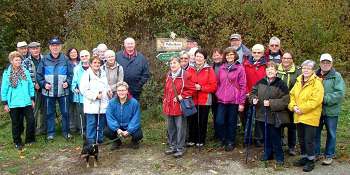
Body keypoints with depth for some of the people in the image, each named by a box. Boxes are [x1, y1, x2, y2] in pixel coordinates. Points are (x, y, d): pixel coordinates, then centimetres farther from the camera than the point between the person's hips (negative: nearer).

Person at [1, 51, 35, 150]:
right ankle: (17, 143, 25)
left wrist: (32, 99, 8)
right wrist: (5, 103, -1)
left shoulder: (26, 72, 2)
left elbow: (31, 86, 8)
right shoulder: (7, 74, -4)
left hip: (27, 102, 2)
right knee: (16, 124, 9)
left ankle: (30, 140, 19)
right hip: (13, 104, -2)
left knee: (31, 121, -1)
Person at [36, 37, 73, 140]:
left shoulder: (65, 60, 2)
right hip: (49, 92, 0)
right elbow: (39, 75, 6)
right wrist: (44, 84, -7)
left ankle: (66, 131, 20)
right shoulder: (44, 60, 2)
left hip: (63, 91, 0)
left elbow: (71, 74, 7)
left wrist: (67, 82, -8)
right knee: (49, 113, 8)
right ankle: (50, 133, 20)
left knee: (65, 112, 5)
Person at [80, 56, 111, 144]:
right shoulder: (87, 74, -7)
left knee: (101, 123, 13)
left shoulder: (103, 73, 14)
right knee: (91, 123, -3)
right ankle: (91, 141, 7)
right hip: (92, 104, -6)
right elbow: (83, 89, -14)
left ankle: (100, 139, 25)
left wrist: (109, 91, 5)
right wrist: (95, 95, -18)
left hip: (103, 103, 6)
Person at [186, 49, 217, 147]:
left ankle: (201, 140, 19)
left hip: (204, 100, -2)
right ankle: (192, 139, 22)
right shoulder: (190, 70, 8)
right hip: (192, 99, 2)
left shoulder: (209, 70, -1)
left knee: (202, 121, 5)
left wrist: (201, 88, -15)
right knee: (192, 120, 6)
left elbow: (213, 86, -7)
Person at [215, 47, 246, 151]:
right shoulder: (221, 68, 9)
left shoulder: (239, 68, -3)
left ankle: (230, 142, 24)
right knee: (219, 121, -4)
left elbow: (243, 86, -4)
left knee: (232, 122, 7)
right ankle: (223, 138, 21)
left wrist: (242, 102, -7)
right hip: (222, 100, 3)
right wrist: (217, 95, 7)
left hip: (234, 100, -3)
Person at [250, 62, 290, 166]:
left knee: (275, 137, 3)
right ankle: (267, 154, 33)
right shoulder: (260, 83, 3)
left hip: (275, 116, -5)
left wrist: (271, 103, -22)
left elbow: (285, 100, -16)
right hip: (263, 114, 5)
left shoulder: (281, 84, -11)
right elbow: (253, 92, 14)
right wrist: (254, 99, -8)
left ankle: (279, 157, 19)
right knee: (266, 136, 16)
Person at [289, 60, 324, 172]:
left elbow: (316, 100, -20)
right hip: (299, 116, 7)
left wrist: (302, 109, -19)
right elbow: (292, 95, 11)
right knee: (301, 138, 16)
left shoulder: (317, 83, -12)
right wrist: (293, 106, -7)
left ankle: (311, 160, 15)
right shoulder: (298, 82, 10)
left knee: (309, 139, 0)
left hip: (310, 116, -7)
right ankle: (304, 157, 32)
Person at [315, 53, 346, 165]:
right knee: (315, 132, 13)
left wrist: (325, 99, -22)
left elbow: (340, 93, -16)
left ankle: (329, 155, 23)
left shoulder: (336, 76, -6)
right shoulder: (315, 76, 4)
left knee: (331, 134, 9)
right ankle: (315, 153, 27)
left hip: (331, 111, -3)